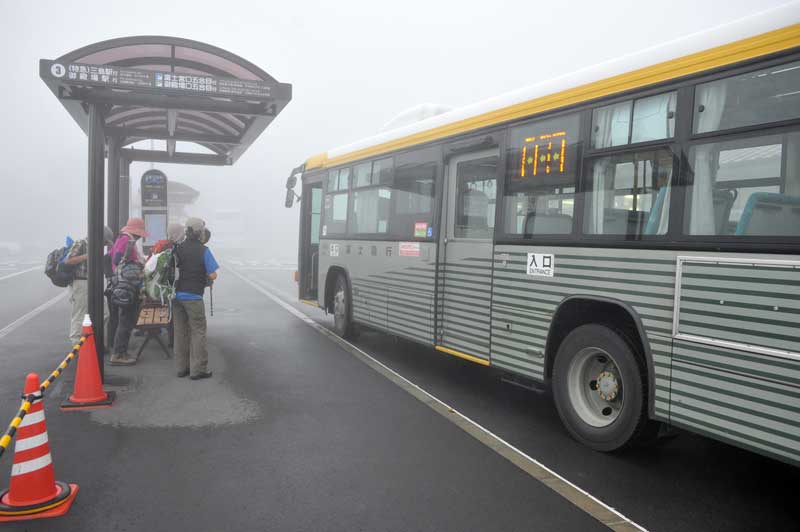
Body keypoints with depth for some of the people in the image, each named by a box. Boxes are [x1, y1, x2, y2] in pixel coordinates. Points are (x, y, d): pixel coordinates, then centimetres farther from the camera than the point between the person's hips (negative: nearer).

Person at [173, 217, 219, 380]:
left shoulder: (178, 248, 6)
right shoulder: (203, 250, -9)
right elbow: (212, 276, -12)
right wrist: (205, 276, 9)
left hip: (177, 295, 6)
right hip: (193, 296, -5)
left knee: (180, 331, 13)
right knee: (198, 332, 3)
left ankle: (182, 367, 20)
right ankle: (198, 369, 3)